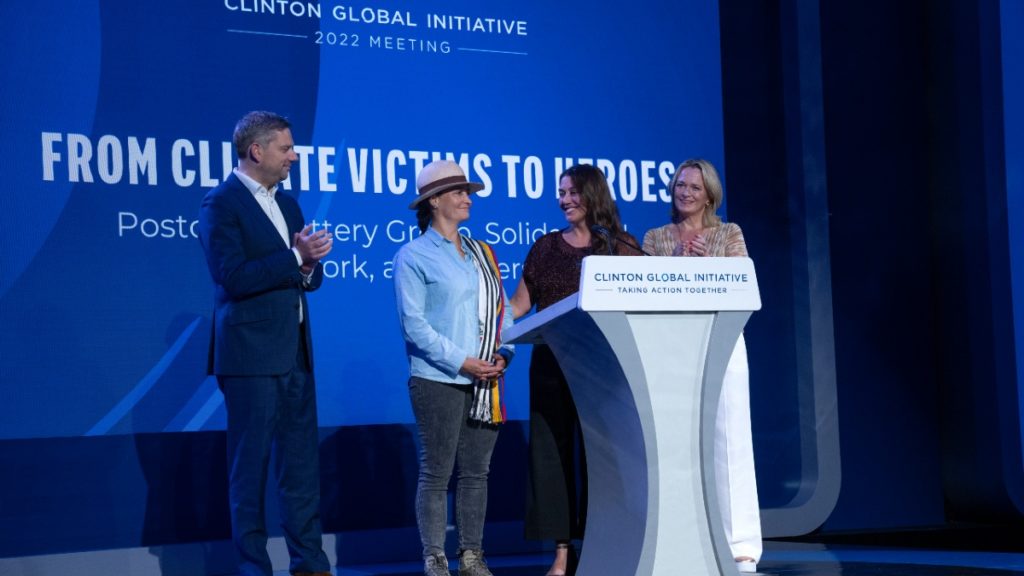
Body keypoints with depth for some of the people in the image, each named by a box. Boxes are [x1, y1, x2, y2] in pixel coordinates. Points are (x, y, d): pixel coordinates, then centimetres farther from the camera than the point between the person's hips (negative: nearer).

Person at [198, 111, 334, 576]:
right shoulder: (221, 204, -9)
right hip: (250, 355, -7)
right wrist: (295, 257, -18)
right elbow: (234, 278, -18)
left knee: (302, 463, 9)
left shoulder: (287, 204, 15)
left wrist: (310, 263, -7)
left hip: (295, 353, 7)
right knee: (250, 465, 1)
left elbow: (310, 278, 16)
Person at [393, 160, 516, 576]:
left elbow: (502, 308, 15)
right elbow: (413, 323, -11)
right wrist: (461, 361, -16)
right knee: (436, 474, -1)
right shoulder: (413, 256, -3)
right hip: (439, 381, -6)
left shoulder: (481, 253, 16)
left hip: (485, 382, 6)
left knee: (477, 471, 9)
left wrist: (503, 352, -4)